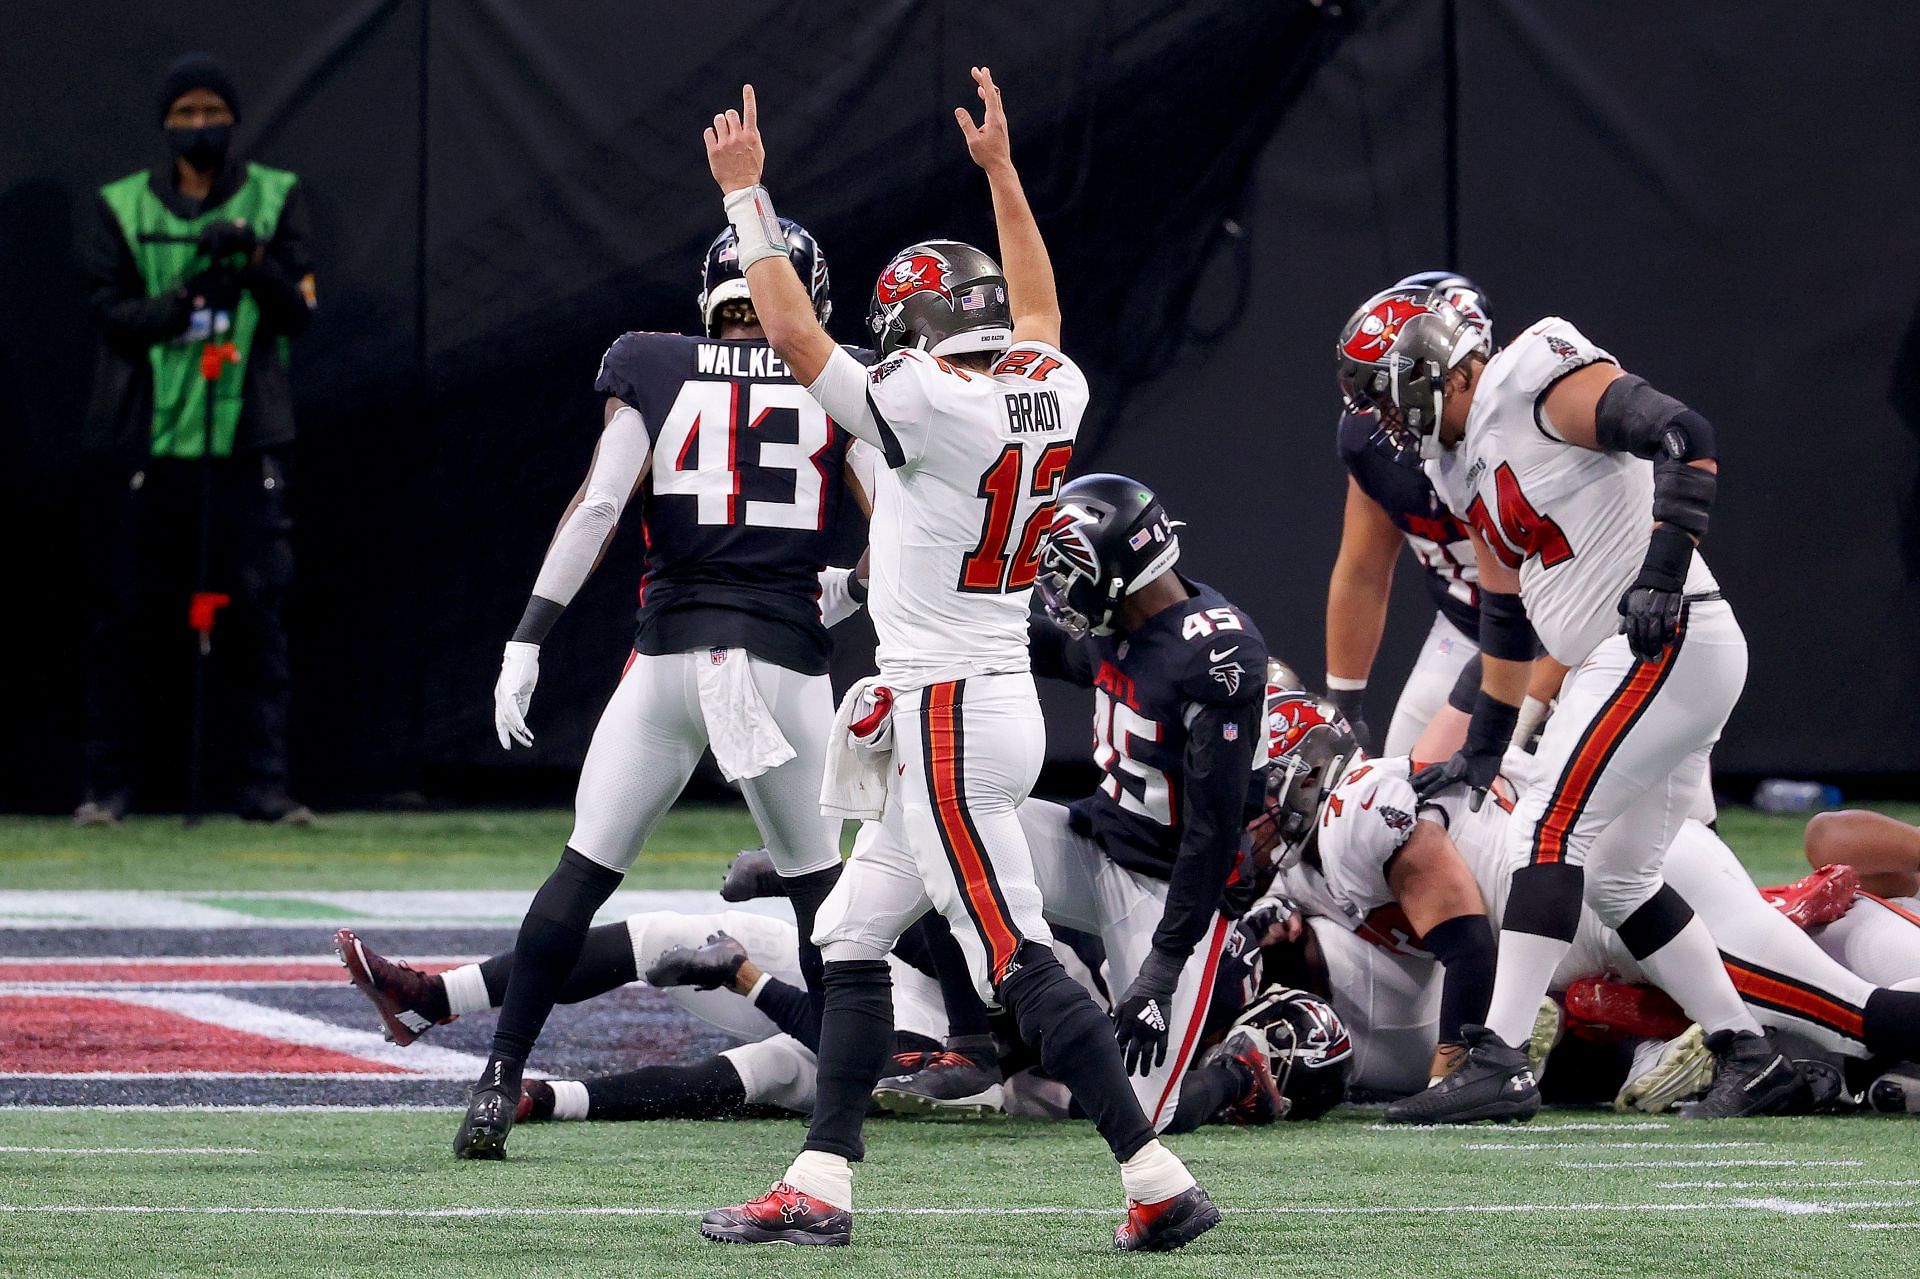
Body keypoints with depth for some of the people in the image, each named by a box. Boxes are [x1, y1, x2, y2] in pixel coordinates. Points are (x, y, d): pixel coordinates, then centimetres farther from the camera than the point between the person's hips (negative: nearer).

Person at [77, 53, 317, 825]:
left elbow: (297, 312, 2)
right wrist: (178, 302, -19)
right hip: (143, 437, 0)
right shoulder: (120, 209, 9)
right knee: (129, 610, 0)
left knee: (255, 609, -3)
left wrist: (254, 259, -15)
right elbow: (110, 312, -1)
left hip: (245, 438, 0)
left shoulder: (277, 200, 10)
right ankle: (111, 781, 6)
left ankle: (264, 782, 0)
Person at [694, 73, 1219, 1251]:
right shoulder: (1051, 391, 6)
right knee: (851, 943, 14)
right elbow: (1038, 314, 29)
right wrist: (1000, 168, 39)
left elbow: (796, 336, -11)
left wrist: (745, 193, -2)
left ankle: (1162, 1186, -13)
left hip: (947, 717, -9)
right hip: (996, 702, 9)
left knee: (1018, 962, -10)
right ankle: (820, 1185, 14)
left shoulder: (934, 407, -16)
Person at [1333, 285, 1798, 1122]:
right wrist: (1484, 747, 27)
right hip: (1616, 662, 10)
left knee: (1551, 826, -16)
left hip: (1671, 640, -10)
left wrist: (1663, 568, -30)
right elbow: (1506, 613, 26)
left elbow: (1684, 437, -22)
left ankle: (1500, 1063, -20)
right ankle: (1750, 1059, 19)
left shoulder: (1537, 380, -11)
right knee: (1617, 879, 13)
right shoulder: (1463, 463, 17)